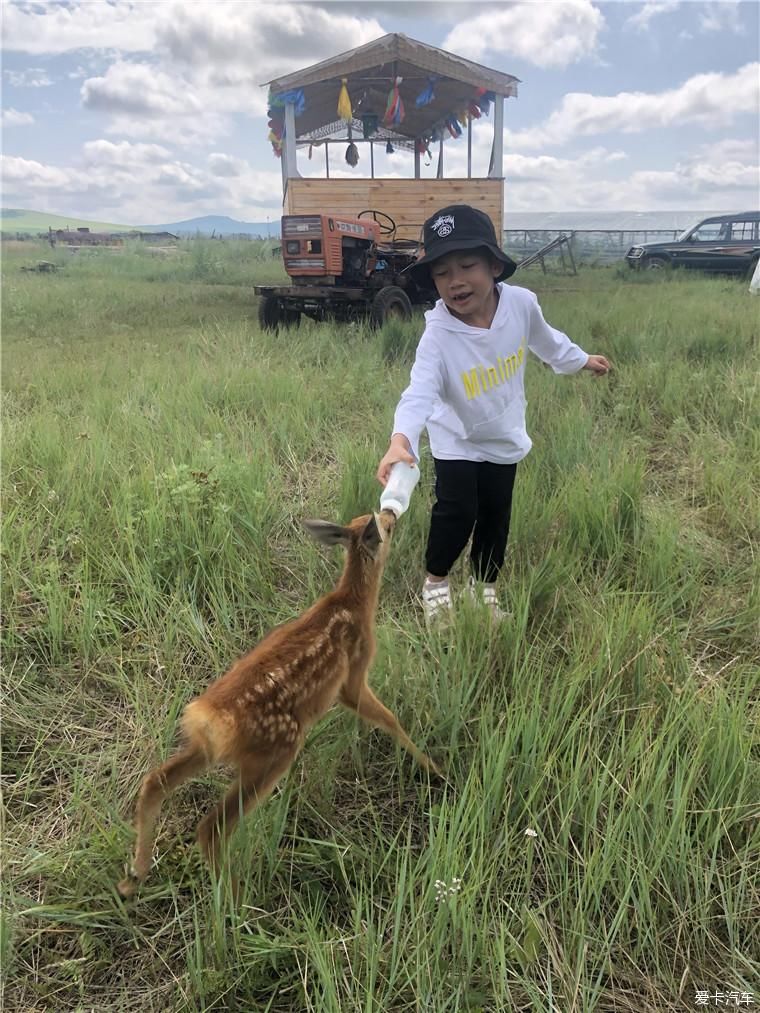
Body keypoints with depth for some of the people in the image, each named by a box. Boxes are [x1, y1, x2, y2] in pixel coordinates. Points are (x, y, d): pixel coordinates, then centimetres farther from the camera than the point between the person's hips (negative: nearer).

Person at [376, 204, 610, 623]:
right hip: (456, 438, -4)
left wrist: (582, 360, 21)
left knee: (495, 516, 12)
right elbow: (419, 391, -44)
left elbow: (545, 339, 4)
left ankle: (484, 587, 35)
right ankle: (435, 582, 17)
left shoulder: (521, 303, -19)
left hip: (504, 435, 4)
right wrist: (400, 441, -62)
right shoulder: (438, 335, -31)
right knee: (456, 511, -12)